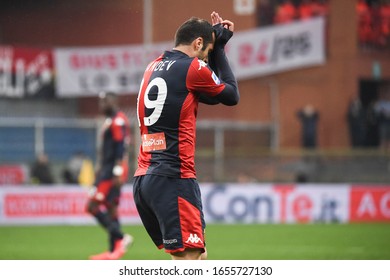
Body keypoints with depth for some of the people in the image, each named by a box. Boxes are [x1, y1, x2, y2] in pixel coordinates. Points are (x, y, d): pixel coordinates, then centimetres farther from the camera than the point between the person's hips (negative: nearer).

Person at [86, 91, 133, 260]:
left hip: (112, 171, -10)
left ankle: (120, 238, -13)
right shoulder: (111, 121, 18)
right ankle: (114, 250, 11)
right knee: (110, 208, 10)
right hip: (109, 170, 10)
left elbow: (120, 148, -20)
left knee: (93, 206, -12)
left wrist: (117, 173, -25)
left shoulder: (117, 121, -13)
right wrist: (102, 169, 24)